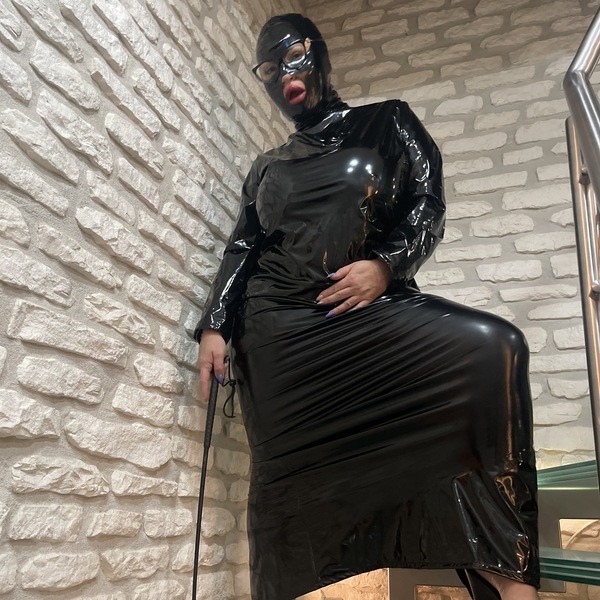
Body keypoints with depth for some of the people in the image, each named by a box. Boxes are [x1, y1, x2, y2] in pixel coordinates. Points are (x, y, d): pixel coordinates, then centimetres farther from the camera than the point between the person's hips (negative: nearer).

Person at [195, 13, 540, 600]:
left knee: (491, 349, -27)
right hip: (278, 332, 3)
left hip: (369, 310, -2)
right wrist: (214, 326, 5)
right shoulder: (267, 168, 22)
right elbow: (241, 250, 17)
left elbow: (427, 202, 5)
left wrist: (386, 264, -13)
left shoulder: (386, 124, 15)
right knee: (288, 475, -6)